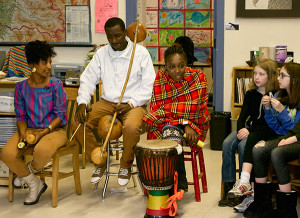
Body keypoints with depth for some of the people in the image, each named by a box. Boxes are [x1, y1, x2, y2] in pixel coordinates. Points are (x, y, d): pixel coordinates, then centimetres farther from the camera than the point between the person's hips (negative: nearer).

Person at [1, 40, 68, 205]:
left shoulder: (55, 85, -4)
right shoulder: (21, 87, 5)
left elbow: (60, 115, -5)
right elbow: (21, 116, 8)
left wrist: (43, 132, -19)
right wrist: (23, 134, -12)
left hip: (54, 129, -3)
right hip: (29, 129, 3)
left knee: (42, 150, -38)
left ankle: (28, 172, 3)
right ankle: (34, 184, 0)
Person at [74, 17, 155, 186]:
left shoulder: (141, 53, -4)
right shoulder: (102, 54, 7)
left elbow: (149, 85, -6)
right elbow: (88, 79, 7)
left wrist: (130, 104, -18)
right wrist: (83, 103, -12)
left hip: (134, 104, -4)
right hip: (107, 102, 4)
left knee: (131, 127, -37)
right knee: (78, 123, -19)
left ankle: (126, 166, -6)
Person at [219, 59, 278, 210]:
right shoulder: (251, 94, 9)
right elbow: (243, 116, 6)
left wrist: (250, 132, -22)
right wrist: (241, 129, -16)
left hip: (266, 132, -6)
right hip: (249, 128, 6)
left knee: (243, 145, -31)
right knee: (227, 144, -20)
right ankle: (228, 186, -17)